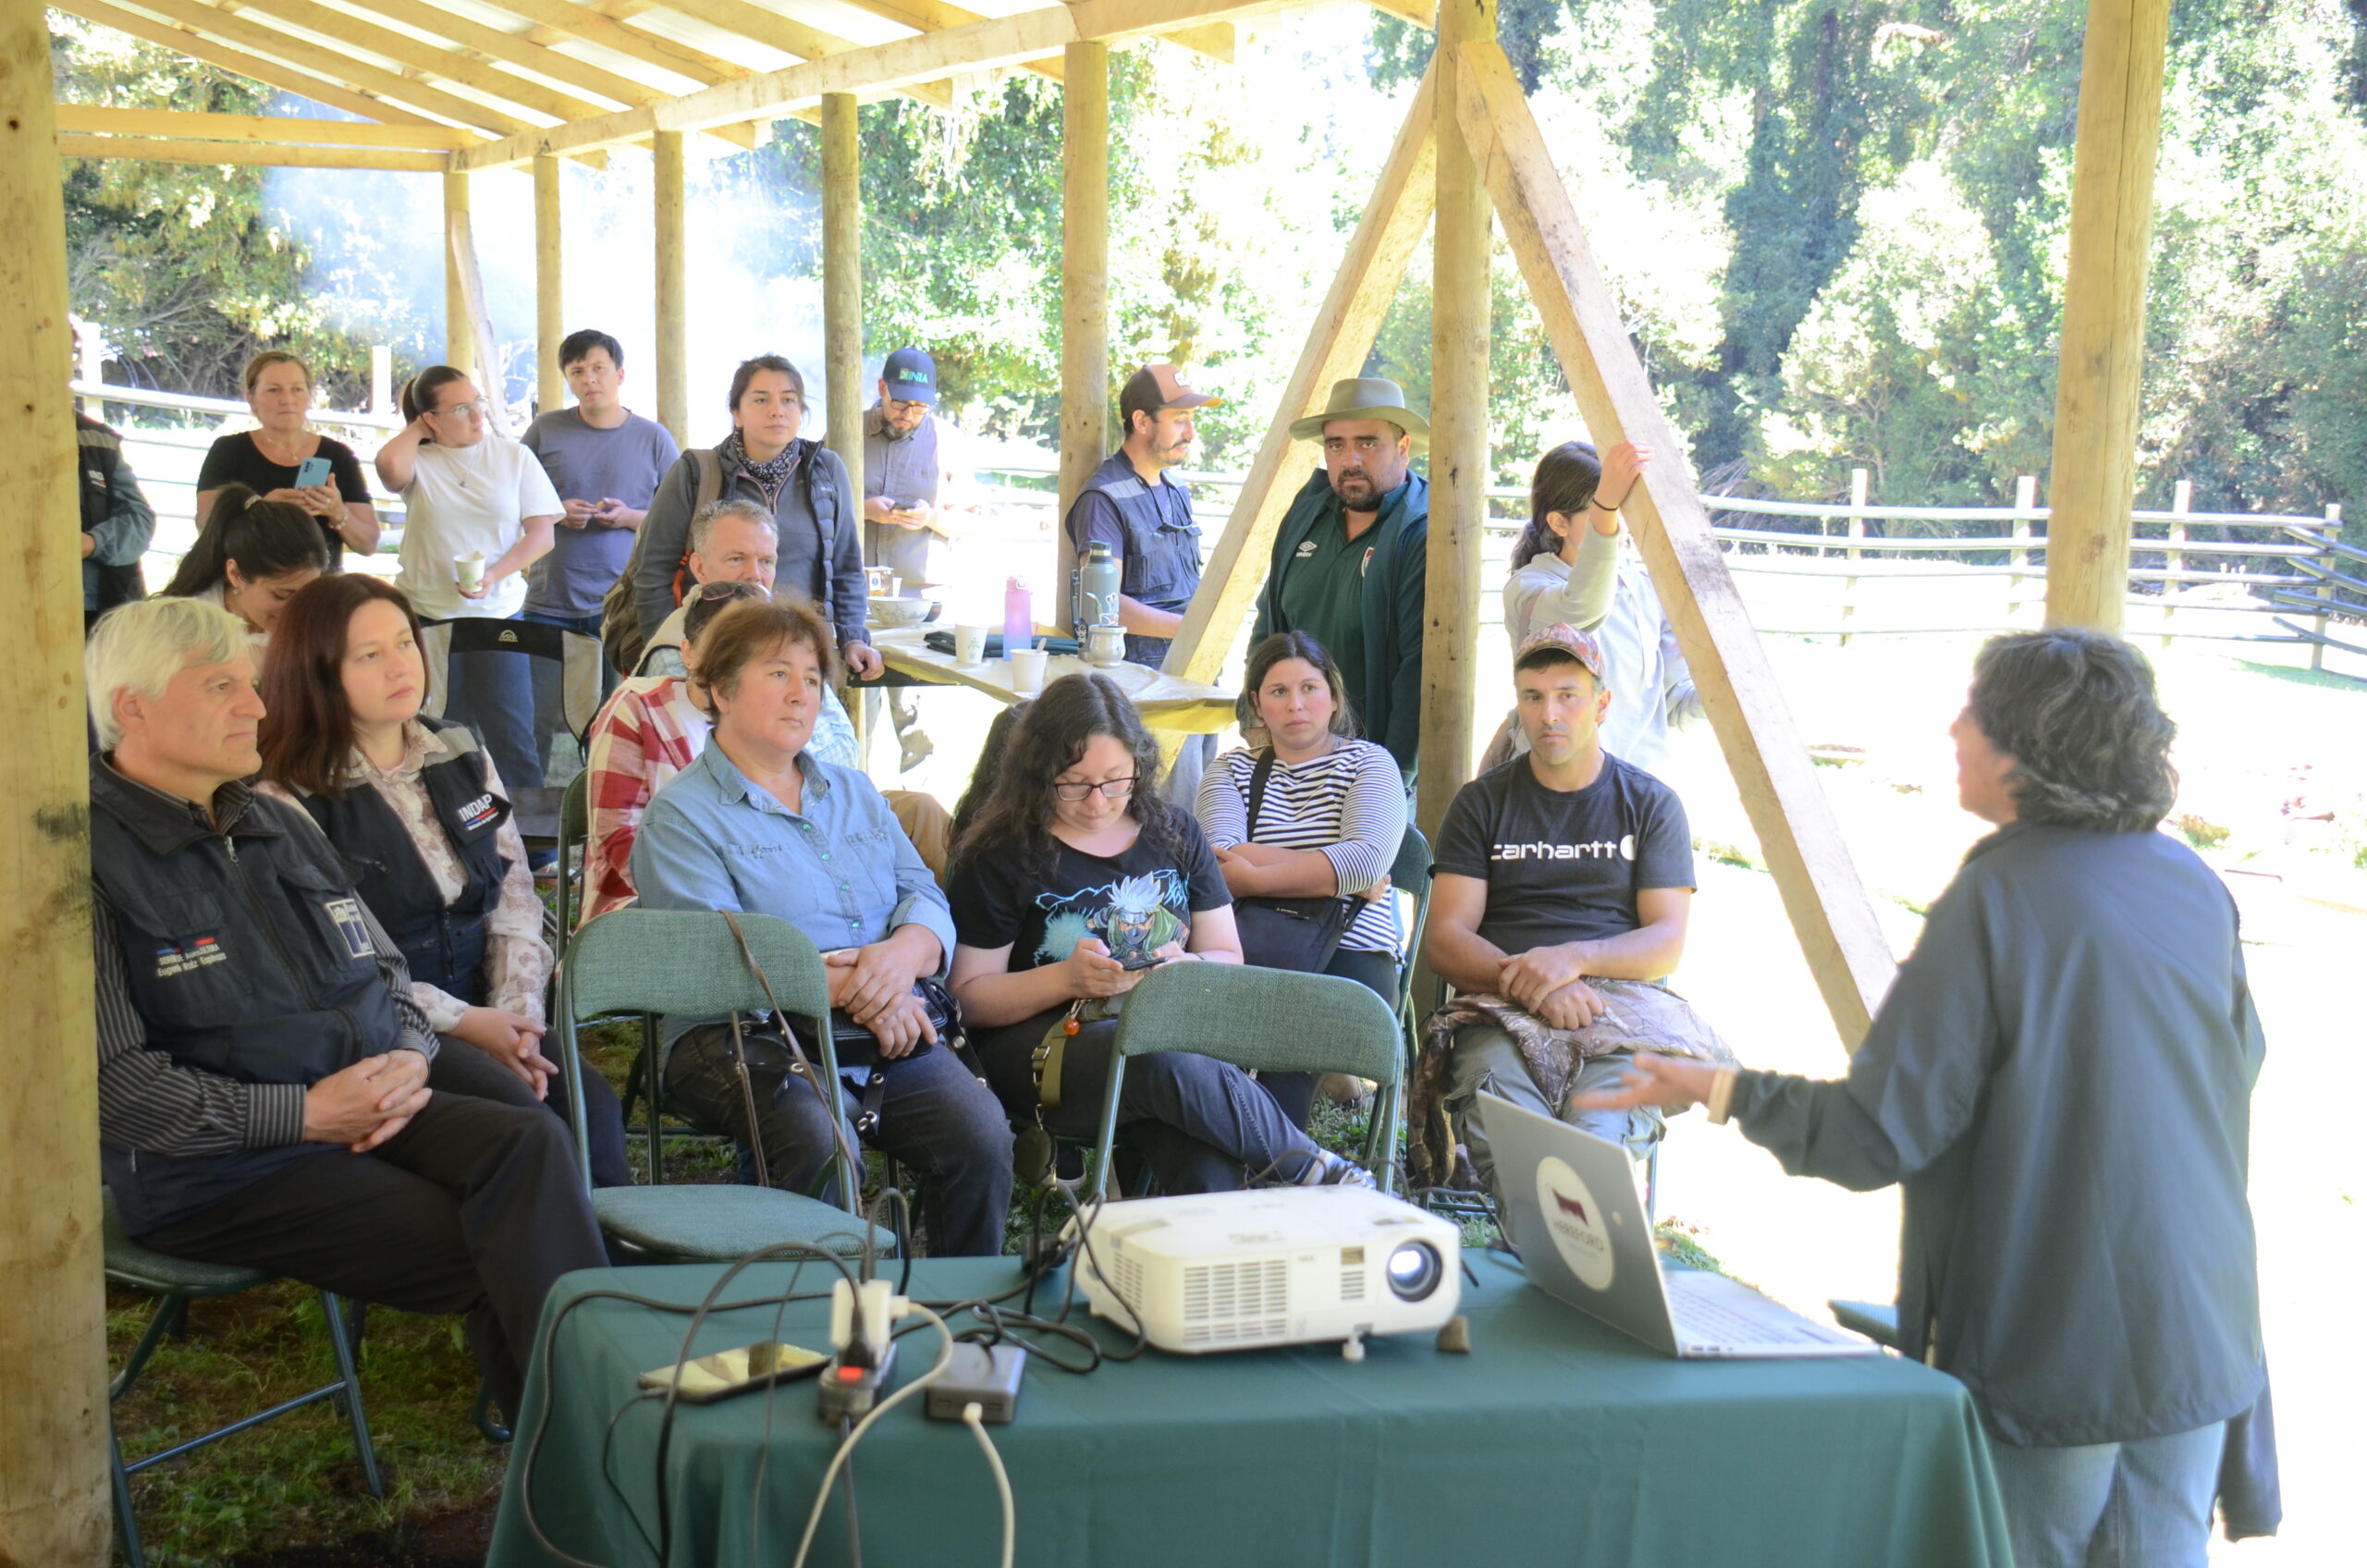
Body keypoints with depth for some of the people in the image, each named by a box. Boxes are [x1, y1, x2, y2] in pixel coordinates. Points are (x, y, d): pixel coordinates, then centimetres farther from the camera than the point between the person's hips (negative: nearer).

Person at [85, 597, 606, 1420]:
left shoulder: (281, 826, 17)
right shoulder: (89, 861, -8)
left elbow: (385, 968, 23)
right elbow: (114, 1082, -15)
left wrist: (408, 1055, 0)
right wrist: (302, 1112, -17)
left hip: (366, 1108, 6)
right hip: (213, 1171, -6)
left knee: (531, 1141, -24)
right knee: (493, 1257, -24)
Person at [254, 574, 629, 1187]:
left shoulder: (463, 756, 12)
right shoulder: (289, 799, -6)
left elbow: (516, 903, 10)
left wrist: (515, 1015, -6)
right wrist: (460, 1022, -15)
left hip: (481, 1012, 5)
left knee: (589, 1102, -23)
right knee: (517, 1113, -30)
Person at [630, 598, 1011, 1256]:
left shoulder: (854, 792, 24)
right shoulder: (680, 815, 4)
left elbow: (925, 897, 15)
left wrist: (904, 953, -10)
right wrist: (841, 988, -18)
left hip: (894, 1034, 5)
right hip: (748, 1037, -5)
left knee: (981, 1137, -22)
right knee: (822, 1144, -35)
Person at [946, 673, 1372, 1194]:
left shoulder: (1174, 834, 15)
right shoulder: (1000, 857, 3)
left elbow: (1228, 959, 18)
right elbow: (970, 997, 0)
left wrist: (1188, 968, -7)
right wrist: (1067, 979, -16)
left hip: (1167, 1029, 2)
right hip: (1046, 1046, -2)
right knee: (1170, 1067, -35)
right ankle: (1317, 1169, -20)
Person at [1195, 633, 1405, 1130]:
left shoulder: (1368, 763, 13)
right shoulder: (1232, 768, 20)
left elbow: (1368, 859, -8)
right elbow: (1221, 854, -2)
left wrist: (1253, 878, -9)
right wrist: (1331, 872, -7)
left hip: (1349, 955, -2)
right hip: (1251, 956, 2)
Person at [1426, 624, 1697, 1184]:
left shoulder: (1652, 803, 16)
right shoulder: (1481, 802, 16)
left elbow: (1667, 942, 7)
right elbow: (1445, 940, 7)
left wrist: (1575, 957, -14)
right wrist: (1532, 984, -13)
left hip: (1622, 1002, 0)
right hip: (1503, 1010, 0)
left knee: (1602, 1133, -36)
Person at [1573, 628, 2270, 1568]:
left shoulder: (1996, 901, -18)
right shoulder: (2196, 888, 0)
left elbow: (1881, 1134, -19)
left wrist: (1718, 1093, -7)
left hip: (2050, 1355, -5)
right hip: (2200, 1339, 6)